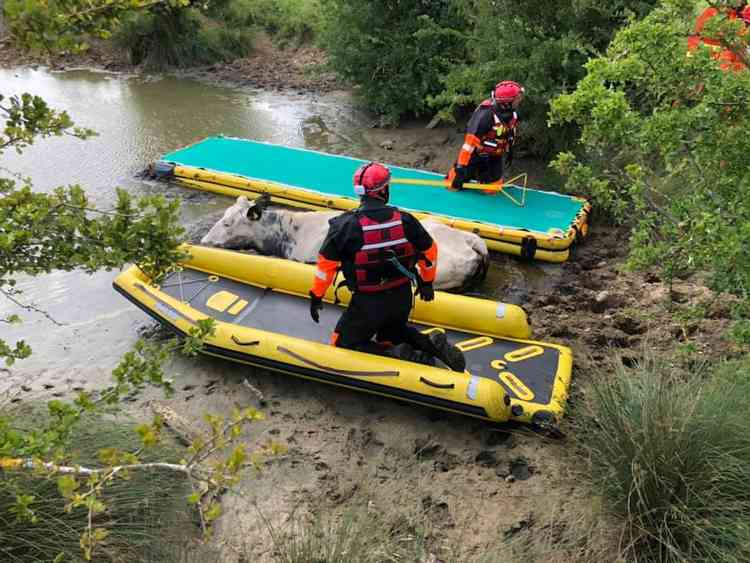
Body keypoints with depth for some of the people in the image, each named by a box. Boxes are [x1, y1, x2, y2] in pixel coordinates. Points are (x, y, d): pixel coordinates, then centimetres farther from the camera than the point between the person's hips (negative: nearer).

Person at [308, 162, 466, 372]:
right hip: (403, 298, 5)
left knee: (343, 343, 13)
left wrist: (316, 296, 3)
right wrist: (427, 282, 23)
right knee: (392, 333, 31)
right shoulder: (405, 220, -8)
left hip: (367, 303, -4)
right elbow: (429, 251, 5)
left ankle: (396, 354, -8)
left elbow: (326, 263, -11)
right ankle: (430, 344, 4)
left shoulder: (345, 225, -17)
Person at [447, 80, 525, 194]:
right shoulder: (485, 115, -34)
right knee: (455, 185, -1)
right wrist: (461, 167, -36)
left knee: (492, 190, 5)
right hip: (477, 154, -6)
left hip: (495, 157, 6)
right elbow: (470, 142, -35)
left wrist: (509, 151, 22)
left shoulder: (512, 113, -10)